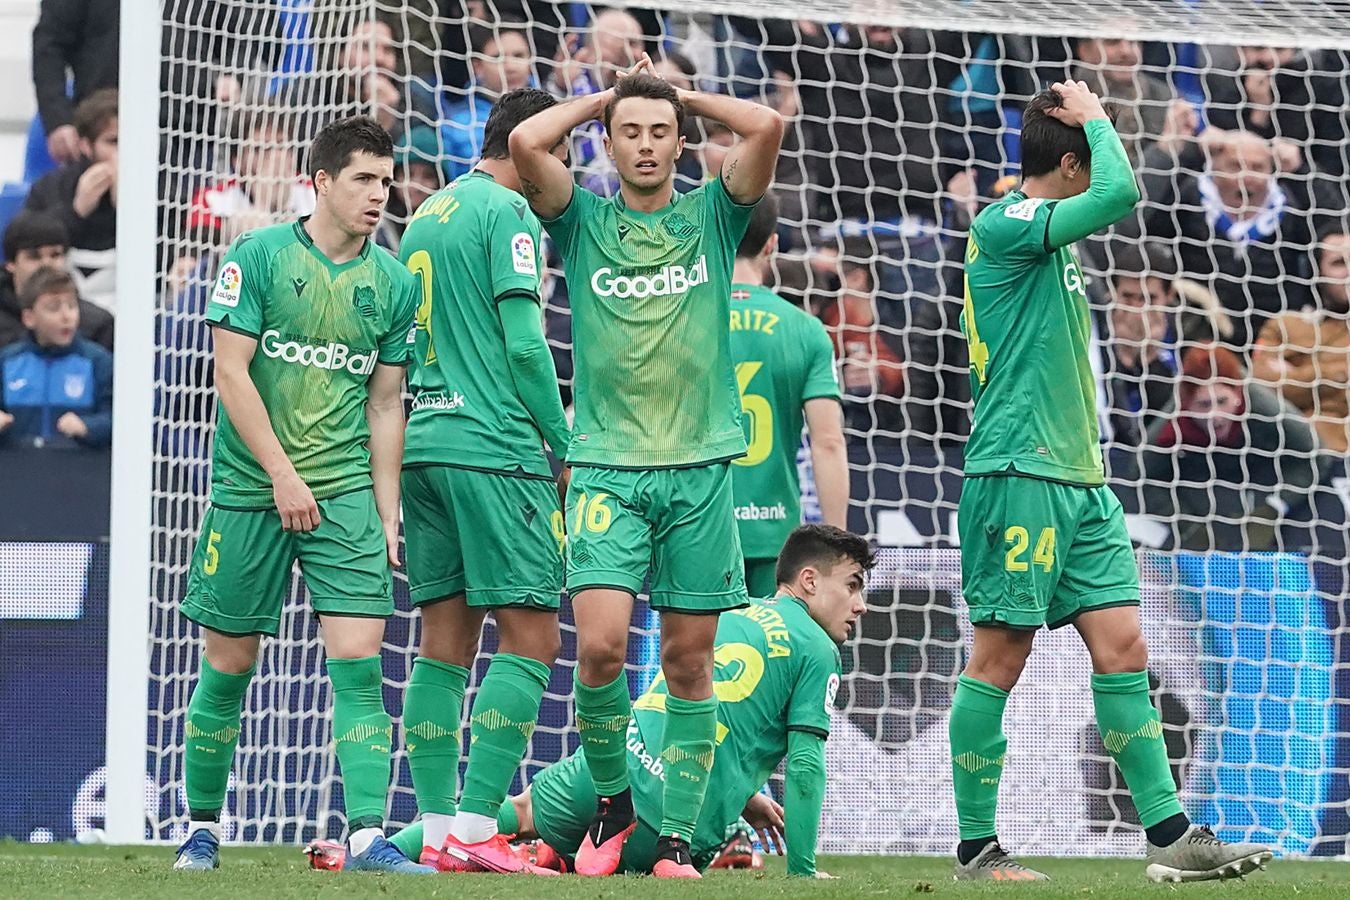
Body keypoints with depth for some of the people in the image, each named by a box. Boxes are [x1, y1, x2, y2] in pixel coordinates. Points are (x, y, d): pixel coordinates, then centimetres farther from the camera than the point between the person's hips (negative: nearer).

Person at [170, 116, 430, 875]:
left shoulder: (393, 283, 7)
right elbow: (231, 371, -8)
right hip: (250, 489, -2)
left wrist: (387, 512, 7)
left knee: (359, 658, -10)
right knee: (230, 663, 5)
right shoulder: (257, 258, -4)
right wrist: (283, 474, -14)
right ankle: (202, 827, 19)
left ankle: (367, 834, -13)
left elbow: (386, 404, 12)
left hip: (346, 491, 2)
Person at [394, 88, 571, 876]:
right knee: (532, 638, -7)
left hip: (428, 445, 9)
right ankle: (477, 827, -15)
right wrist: (565, 443, -4)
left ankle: (437, 830, 5)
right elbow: (524, 342, -13)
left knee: (445, 642, 7)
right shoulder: (508, 213, -7)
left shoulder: (426, 217, 18)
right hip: (496, 449, -9)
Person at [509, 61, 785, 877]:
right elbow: (527, 142, -8)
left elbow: (767, 127, -5)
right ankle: (612, 797, 8)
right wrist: (604, 97, 6)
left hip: (702, 468, 1)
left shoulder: (711, 219, 8)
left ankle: (677, 836, 8)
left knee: (689, 662, 2)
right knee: (601, 646, -15)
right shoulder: (584, 221, 8)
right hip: (607, 467, -1)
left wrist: (686, 96, 8)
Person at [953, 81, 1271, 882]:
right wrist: (1094, 116, -5)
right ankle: (976, 848, 2)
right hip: (1019, 476, -9)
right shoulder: (1004, 226, -11)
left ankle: (1170, 835, 3)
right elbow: (1119, 193, -22)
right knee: (1001, 656, -4)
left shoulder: (1047, 238, 18)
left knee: (1123, 649, 4)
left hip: (1080, 483, 9)